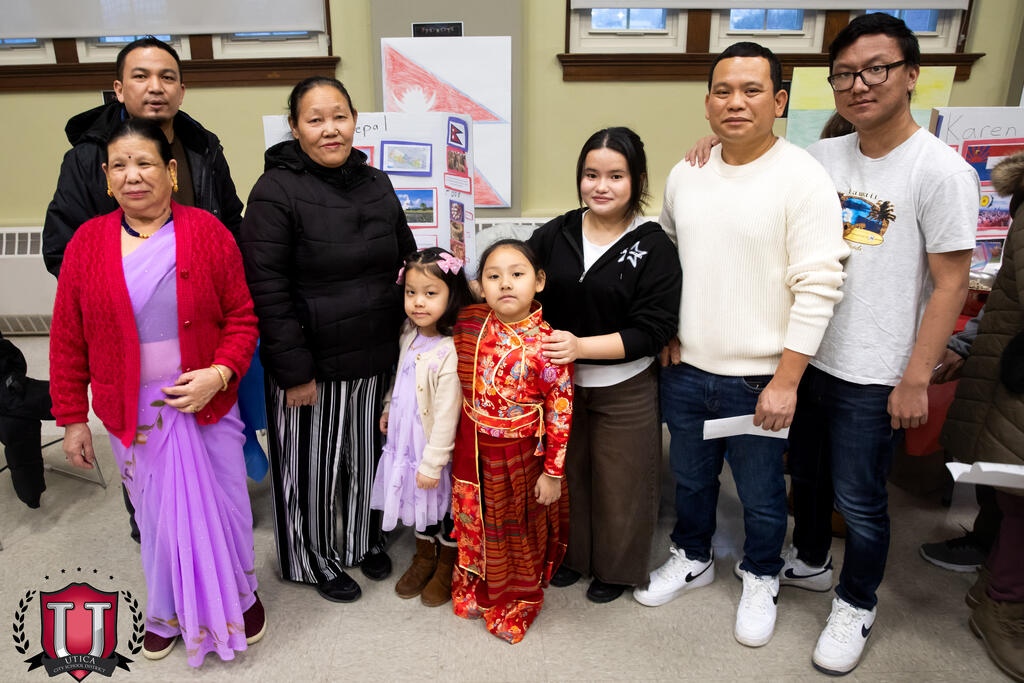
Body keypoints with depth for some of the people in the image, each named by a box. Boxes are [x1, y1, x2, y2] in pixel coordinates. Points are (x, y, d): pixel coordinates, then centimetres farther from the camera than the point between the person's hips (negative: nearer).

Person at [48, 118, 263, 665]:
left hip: (207, 405, -1)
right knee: (155, 516, 15)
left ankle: (240, 595, 39)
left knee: (225, 507, 12)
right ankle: (168, 611, 41)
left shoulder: (209, 233, -6)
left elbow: (242, 317, -3)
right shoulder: (87, 243, -1)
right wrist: (72, 418, 4)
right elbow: (68, 339, 3)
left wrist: (221, 372, -19)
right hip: (133, 415, 1)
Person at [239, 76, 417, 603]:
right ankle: (315, 558, 36)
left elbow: (407, 260, 13)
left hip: (374, 360, 6)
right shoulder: (276, 192, -13)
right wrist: (294, 371, -18)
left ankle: (366, 539, 46)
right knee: (313, 463, 12)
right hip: (311, 366, -5)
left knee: (366, 454, 21)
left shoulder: (376, 185, 6)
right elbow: (267, 290, -16)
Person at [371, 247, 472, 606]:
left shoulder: (449, 351, -27)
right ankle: (424, 559, 45)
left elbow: (446, 416, -25)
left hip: (437, 449, -7)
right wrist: (389, 408, 21)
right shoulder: (410, 333, -3)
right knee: (418, 501, 23)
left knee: (444, 506, 13)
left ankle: (446, 568, 36)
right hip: (407, 440, 7)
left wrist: (433, 463, -21)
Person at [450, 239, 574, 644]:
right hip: (472, 451, 4)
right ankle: (473, 593, 48)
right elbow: (455, 383, 9)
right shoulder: (469, 324, -9)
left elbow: (561, 413, -16)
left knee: (518, 535, 17)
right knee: (472, 523, 22)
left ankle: (515, 609, 41)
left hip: (521, 458, -3)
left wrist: (553, 473, -13)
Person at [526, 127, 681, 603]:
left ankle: (616, 569, 35)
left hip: (624, 390, -3)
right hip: (560, 383, 4)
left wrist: (582, 346, -25)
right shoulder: (555, 235, 1)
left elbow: (653, 331, -16)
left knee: (618, 483, 11)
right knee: (566, 473, 19)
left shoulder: (653, 247, -11)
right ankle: (572, 555, 42)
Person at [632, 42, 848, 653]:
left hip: (758, 380, -4)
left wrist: (785, 382, -17)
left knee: (761, 493, 13)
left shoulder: (803, 178, -13)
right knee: (690, 477, 21)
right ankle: (693, 560, 45)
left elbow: (818, 287, -15)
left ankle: (761, 580, 39)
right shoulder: (685, 175, 4)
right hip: (686, 370, 5)